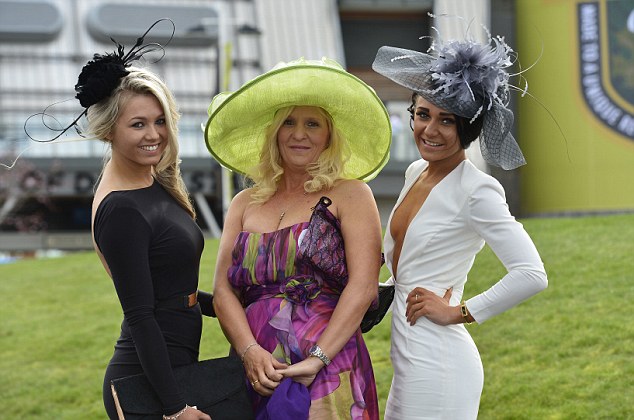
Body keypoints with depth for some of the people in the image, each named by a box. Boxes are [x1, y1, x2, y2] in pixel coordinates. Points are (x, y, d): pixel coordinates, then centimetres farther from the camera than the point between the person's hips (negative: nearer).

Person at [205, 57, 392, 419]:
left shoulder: (350, 195, 1)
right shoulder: (245, 204, 13)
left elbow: (363, 286, -8)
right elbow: (224, 290, 6)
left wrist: (316, 360, -16)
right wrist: (250, 352, -11)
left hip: (326, 376, -3)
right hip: (256, 375, 3)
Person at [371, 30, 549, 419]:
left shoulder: (476, 191, -16)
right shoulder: (416, 172, 9)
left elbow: (532, 275, -24)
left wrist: (458, 312, -17)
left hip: (438, 366, -8)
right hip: (407, 358, 8)